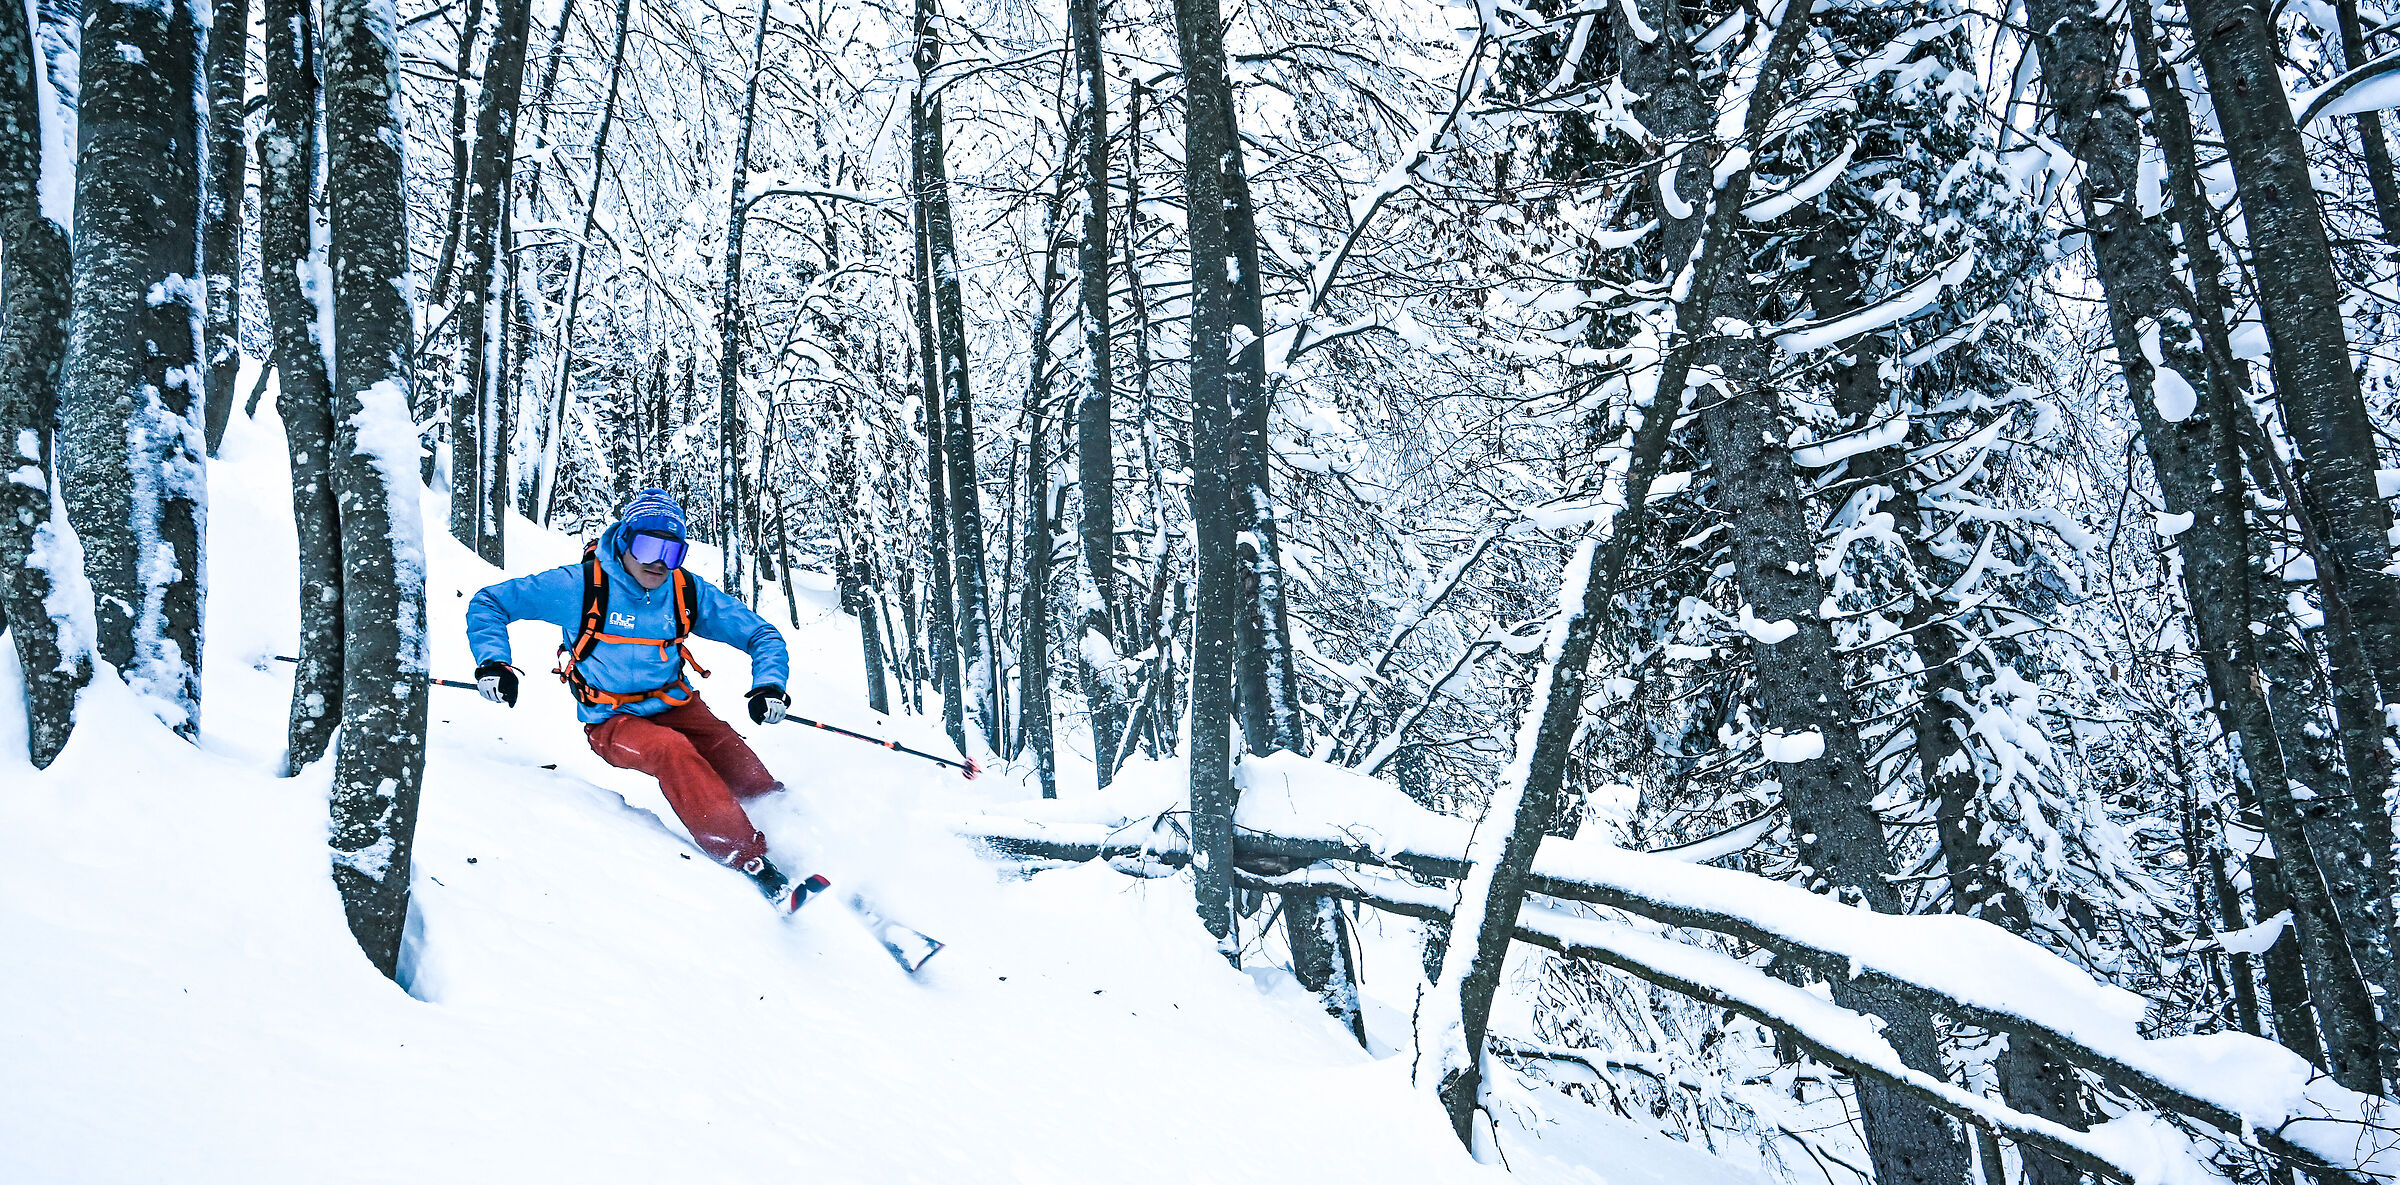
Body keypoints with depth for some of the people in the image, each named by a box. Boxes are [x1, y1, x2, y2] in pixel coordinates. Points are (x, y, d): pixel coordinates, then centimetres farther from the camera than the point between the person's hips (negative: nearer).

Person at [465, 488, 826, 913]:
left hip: (676, 705, 5)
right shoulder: (581, 585, -13)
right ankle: (756, 866, -43)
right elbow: (488, 603, -4)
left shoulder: (687, 591, -3)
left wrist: (769, 685, -14)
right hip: (612, 721, -5)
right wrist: (493, 662, -19)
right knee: (671, 751, -34)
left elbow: (762, 634, 4)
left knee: (732, 755, -26)